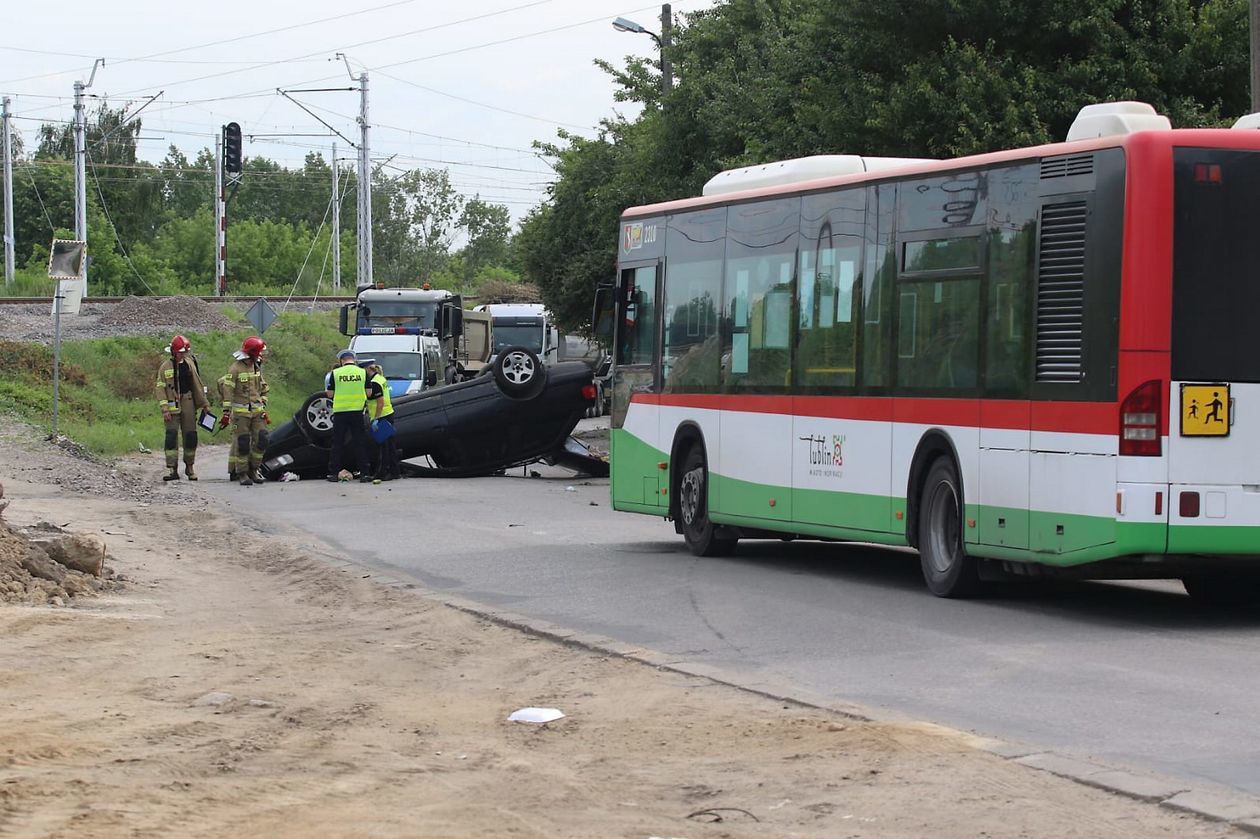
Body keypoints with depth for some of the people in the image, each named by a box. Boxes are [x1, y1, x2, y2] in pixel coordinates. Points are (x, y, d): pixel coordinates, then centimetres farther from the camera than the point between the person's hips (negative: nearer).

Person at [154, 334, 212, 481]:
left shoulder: (190, 363, 7)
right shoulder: (165, 366, -3)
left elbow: (197, 384, 14)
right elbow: (161, 388, -5)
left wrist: (204, 403, 14)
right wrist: (165, 409, -12)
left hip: (188, 403, 3)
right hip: (172, 404, -3)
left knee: (190, 435, 5)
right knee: (171, 435, -8)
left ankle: (189, 467, 16)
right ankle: (172, 469, -7)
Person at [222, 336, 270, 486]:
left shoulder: (256, 367, 13)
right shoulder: (235, 368, -9)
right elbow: (228, 390, -11)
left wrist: (263, 409, 18)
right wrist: (226, 413, -16)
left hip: (257, 411, 6)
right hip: (241, 411, -6)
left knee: (261, 440, -1)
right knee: (242, 443, -4)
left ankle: (253, 469, 12)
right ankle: (242, 474, 3)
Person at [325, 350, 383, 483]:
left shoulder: (336, 373, -2)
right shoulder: (362, 372, 1)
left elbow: (330, 394, 0)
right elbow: (369, 393, 2)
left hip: (339, 412, 0)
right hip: (357, 412, 0)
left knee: (337, 443, 8)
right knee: (360, 443, 5)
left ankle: (333, 473, 9)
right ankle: (364, 473, 2)